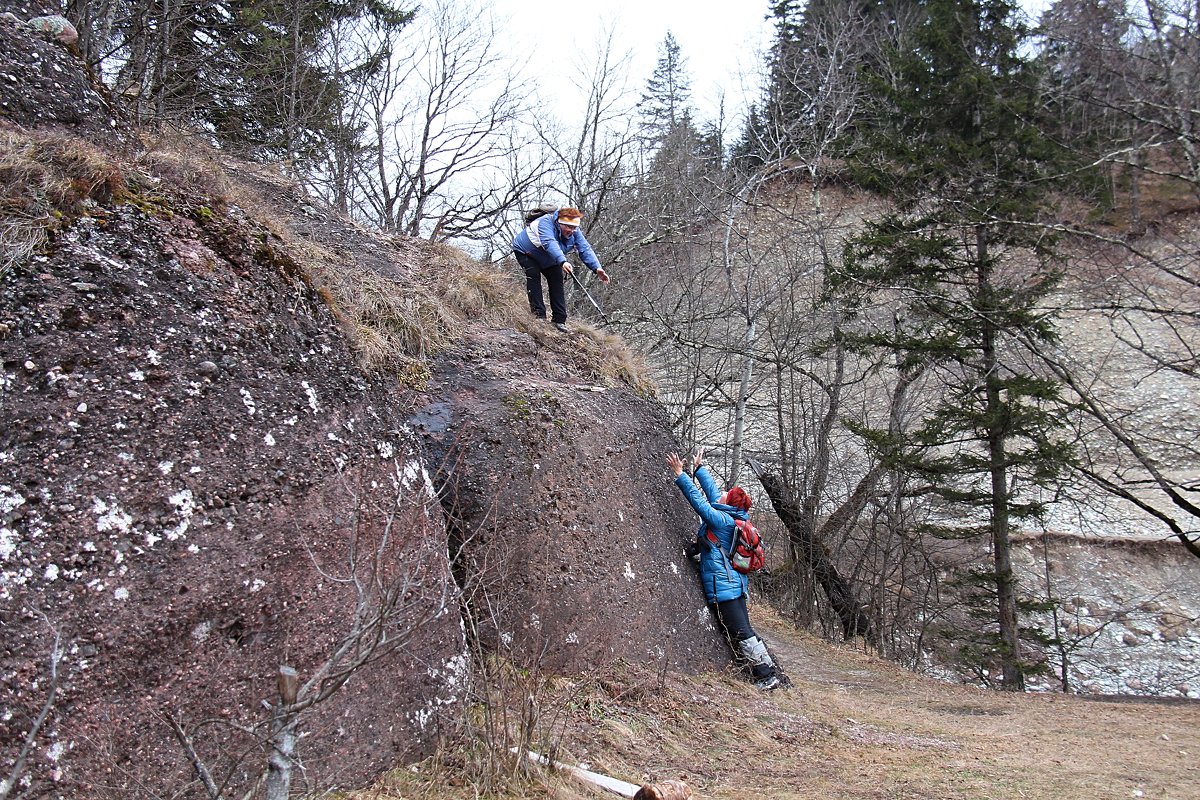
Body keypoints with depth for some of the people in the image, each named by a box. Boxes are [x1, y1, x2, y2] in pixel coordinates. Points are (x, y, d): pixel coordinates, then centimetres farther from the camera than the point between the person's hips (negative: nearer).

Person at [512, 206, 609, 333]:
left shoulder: (575, 232, -19)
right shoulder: (546, 222, -38)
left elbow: (585, 249, -27)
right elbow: (550, 243, -54)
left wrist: (597, 268, -44)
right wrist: (563, 262, -69)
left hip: (548, 260, 5)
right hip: (525, 252, -5)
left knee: (557, 281, -6)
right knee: (534, 278, -23)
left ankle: (559, 320, -5)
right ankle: (539, 314, -21)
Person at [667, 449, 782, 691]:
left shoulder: (721, 519, -13)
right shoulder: (731, 518, 11)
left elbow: (697, 498, -13)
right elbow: (712, 491, 22)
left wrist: (679, 475, -7)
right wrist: (699, 468, 32)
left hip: (724, 586, -10)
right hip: (735, 583, 10)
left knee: (741, 633, -7)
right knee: (742, 630, 12)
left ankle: (767, 676, -4)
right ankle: (767, 673, 14)